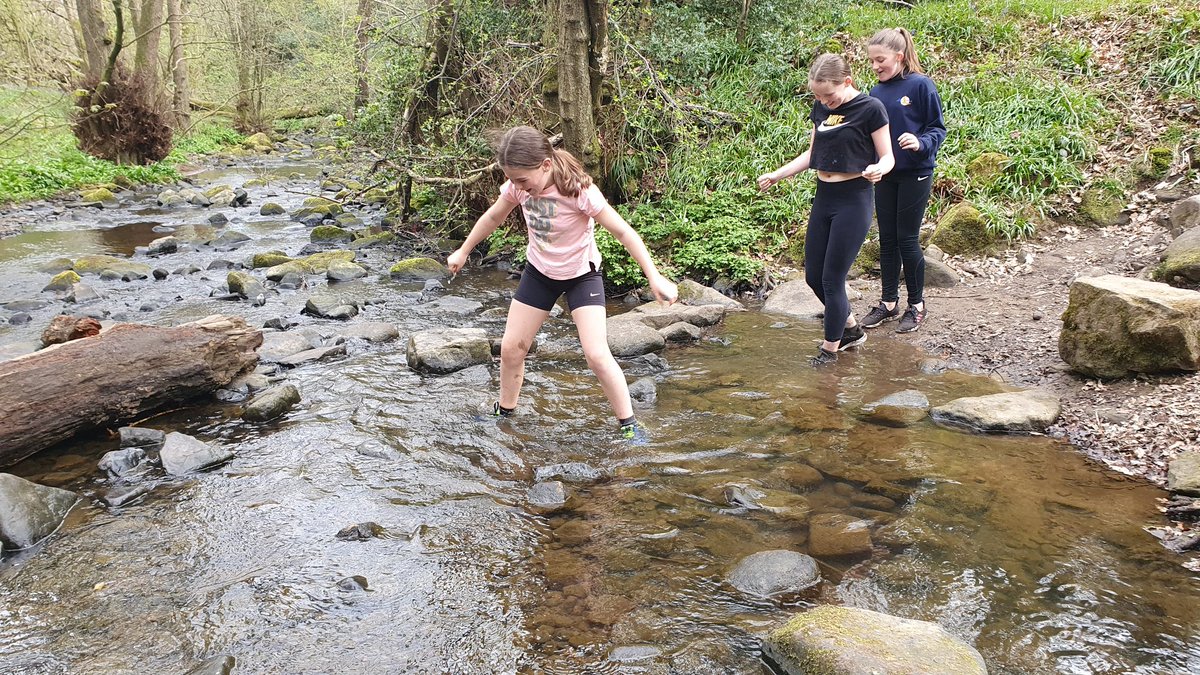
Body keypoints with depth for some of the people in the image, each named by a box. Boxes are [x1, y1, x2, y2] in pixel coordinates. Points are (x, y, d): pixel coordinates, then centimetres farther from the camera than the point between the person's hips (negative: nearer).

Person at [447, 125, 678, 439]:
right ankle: (503, 412, 27)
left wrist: (655, 278, -32)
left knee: (597, 354, -16)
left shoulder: (579, 191, -30)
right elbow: (493, 217, 5)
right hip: (539, 271, 5)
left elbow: (623, 231, -27)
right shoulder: (518, 186, -15)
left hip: (581, 274, -5)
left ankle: (629, 425, -1)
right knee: (511, 347, 5)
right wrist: (463, 251, 16)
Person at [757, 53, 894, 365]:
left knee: (832, 278, -3)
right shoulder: (821, 109, 8)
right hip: (823, 198, 7)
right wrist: (776, 175, 8)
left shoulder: (870, 109, -11)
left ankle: (830, 348, 15)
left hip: (853, 200, -7)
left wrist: (878, 169, -30)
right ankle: (851, 329, 32)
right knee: (813, 275, 10)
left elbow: (887, 156, -8)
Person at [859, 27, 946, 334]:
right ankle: (888, 302, 22)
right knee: (887, 240, 10)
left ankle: (916, 305, 16)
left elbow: (938, 128, -9)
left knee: (907, 239, 0)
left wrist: (921, 143, -27)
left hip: (915, 174, -5)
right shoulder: (876, 93, 5)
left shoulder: (921, 85, -11)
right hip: (885, 175, 5)